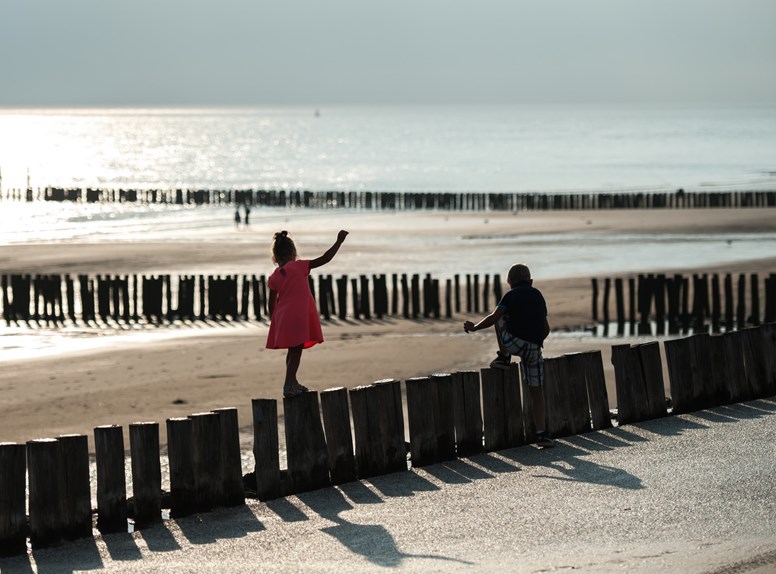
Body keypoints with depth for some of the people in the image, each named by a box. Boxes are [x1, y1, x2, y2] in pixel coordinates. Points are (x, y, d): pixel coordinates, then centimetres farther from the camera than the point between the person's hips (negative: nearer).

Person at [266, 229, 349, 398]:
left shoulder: (274, 277, 4)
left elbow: (272, 302, 6)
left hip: (283, 318, 6)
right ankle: (289, 385, -8)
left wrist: (274, 320, 18)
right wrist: (339, 241, -5)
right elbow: (325, 259, -12)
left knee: (293, 351, 18)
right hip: (299, 316, -6)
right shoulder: (299, 267, -9)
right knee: (296, 351, -2)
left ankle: (292, 383, 28)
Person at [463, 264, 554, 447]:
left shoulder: (512, 295, 5)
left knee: (499, 317, 24)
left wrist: (474, 327, 12)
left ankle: (504, 357, 18)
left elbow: (493, 318, -2)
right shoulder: (538, 296, 20)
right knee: (537, 391, 11)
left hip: (514, 341, -4)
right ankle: (541, 434, 3)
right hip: (534, 348, 4)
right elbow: (546, 329, 23)